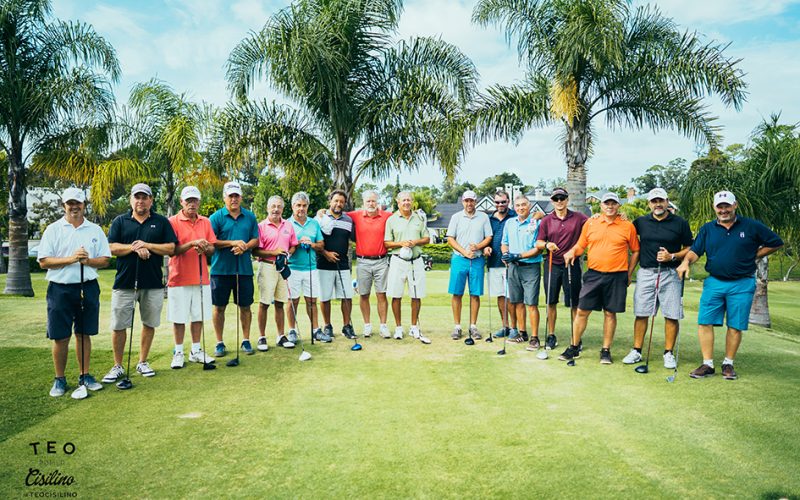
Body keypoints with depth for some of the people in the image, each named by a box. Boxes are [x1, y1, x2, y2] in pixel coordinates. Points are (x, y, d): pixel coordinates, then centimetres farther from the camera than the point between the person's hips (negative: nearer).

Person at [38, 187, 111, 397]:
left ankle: (84, 375, 19)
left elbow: (105, 260, 5)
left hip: (88, 287, 2)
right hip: (60, 289, -1)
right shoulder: (53, 230, 2)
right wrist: (71, 259, -16)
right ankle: (60, 379, 15)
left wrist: (87, 260, -14)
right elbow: (43, 261, -4)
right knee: (60, 337, 3)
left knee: (84, 334, 9)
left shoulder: (95, 230, 8)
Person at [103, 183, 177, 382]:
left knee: (149, 323, 8)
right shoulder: (120, 221, 8)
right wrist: (134, 247, -13)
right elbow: (111, 248, -1)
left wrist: (147, 245, -11)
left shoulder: (161, 222, 7)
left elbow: (171, 248, -1)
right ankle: (117, 366, 15)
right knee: (119, 326, 2)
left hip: (153, 283, 0)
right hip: (124, 282, 0)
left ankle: (143, 362, 23)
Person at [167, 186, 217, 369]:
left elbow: (212, 249, 10)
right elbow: (171, 250, -10)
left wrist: (205, 248, -12)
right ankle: (178, 353, 16)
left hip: (201, 278, 4)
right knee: (179, 317, 3)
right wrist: (192, 243, -22)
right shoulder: (173, 221, -4)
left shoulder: (206, 222, 9)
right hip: (179, 278, -4)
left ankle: (196, 351, 21)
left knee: (198, 316, 9)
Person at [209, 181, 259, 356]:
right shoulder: (216, 217, -1)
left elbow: (256, 240, 7)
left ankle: (246, 340, 19)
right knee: (219, 307, 5)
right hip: (221, 268, -2)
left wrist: (244, 247, -12)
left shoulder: (250, 216, 8)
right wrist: (232, 243, -16)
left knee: (245, 306, 7)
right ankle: (219, 343, 16)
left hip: (244, 268, 2)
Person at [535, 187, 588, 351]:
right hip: (552, 265, 2)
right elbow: (538, 243, 4)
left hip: (572, 265, -1)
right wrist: (546, 244, -18)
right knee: (551, 302, 7)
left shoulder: (578, 218, 3)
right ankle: (551, 336, 19)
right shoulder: (546, 220, 6)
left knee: (574, 303, 2)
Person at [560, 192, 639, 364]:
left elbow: (635, 251, 8)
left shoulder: (628, 226, 2)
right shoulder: (590, 223, 6)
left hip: (617, 277, -1)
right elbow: (580, 245, 12)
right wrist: (572, 251, -9)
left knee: (610, 313, 6)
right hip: (593, 274, 1)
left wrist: (628, 274, 4)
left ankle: (606, 350, 19)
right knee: (582, 311, 2)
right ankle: (574, 347, 15)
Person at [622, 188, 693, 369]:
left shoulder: (680, 223, 4)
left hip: (670, 274, -1)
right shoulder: (641, 222, 8)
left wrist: (672, 256, -10)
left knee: (671, 315, 0)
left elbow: (690, 249, 6)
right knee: (641, 313, 2)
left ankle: (669, 353, 12)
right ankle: (636, 351, 11)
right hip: (645, 273, 1)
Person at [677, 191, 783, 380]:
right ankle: (707, 364, 4)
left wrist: (753, 256, 2)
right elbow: (695, 250, 1)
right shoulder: (707, 229, 7)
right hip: (714, 282, 2)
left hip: (741, 285, -1)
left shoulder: (751, 226, 1)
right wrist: (686, 261, -20)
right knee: (704, 322, -4)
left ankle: (728, 364, 18)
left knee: (735, 326, 4)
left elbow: (776, 242, 9)